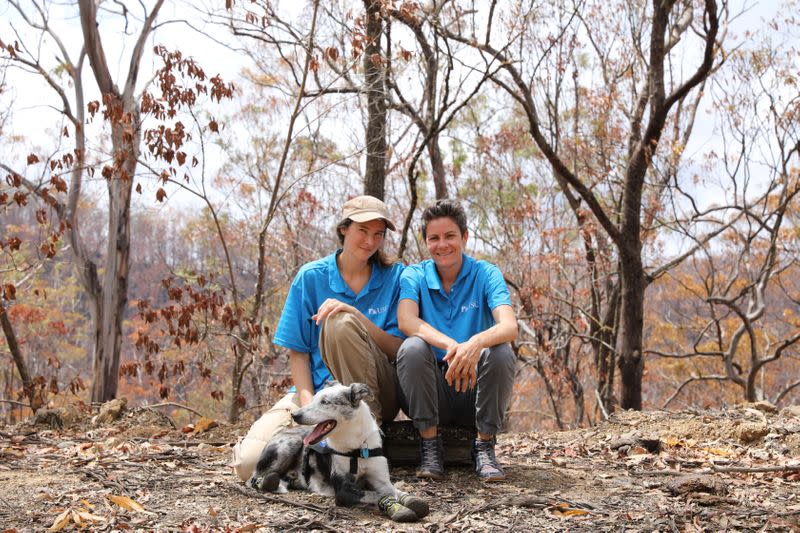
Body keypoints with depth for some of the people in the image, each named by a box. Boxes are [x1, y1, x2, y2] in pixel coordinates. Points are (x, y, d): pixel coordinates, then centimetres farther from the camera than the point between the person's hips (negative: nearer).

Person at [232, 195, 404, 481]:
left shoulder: (393, 277, 2)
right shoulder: (311, 276, 2)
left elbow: (398, 350, -6)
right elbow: (298, 351, 2)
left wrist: (355, 314, -22)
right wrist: (309, 404, -14)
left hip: (372, 393, -1)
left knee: (342, 323, -30)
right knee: (250, 462, -23)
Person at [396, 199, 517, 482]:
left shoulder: (485, 274, -2)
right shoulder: (414, 275, 1)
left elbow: (509, 327, -20)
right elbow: (406, 321, -21)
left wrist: (476, 343, -43)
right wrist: (452, 345, -40)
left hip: (474, 388, 0)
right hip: (431, 390, 0)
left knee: (502, 352, -28)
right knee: (412, 348, -28)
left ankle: (485, 446, -11)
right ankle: (430, 445, -15)